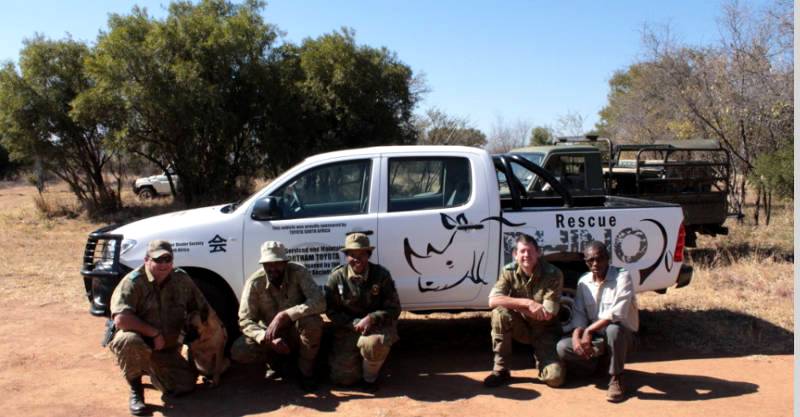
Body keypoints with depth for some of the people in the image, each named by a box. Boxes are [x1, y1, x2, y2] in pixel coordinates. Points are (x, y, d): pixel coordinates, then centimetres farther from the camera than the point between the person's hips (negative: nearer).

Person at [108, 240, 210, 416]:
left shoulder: (182, 280, -2)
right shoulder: (133, 282, -18)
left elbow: (202, 309, 9)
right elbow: (120, 319, -29)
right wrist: (154, 333, -26)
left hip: (166, 349, 4)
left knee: (185, 386, -9)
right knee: (130, 340, -39)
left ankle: (151, 370, 23)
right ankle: (135, 391, -13)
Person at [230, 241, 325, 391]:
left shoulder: (298, 273, -21)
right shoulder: (254, 282, -16)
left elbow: (319, 302, -32)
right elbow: (245, 320, -17)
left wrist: (285, 315, -41)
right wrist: (267, 338, -36)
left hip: (296, 333, -1)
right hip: (269, 335, 2)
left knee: (313, 321, -35)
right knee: (238, 352, -24)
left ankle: (306, 371, -9)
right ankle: (274, 362, 9)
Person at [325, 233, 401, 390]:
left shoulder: (381, 274, -10)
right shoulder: (336, 277, -8)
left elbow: (394, 309, -7)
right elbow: (331, 311, -3)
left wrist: (371, 319, -24)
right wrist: (355, 323, -18)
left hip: (378, 326, -1)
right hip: (348, 329, 2)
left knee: (373, 343, -38)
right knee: (342, 378, -6)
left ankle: (370, 376, -4)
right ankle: (359, 358, 29)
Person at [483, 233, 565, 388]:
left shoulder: (553, 274, -19)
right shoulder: (509, 271, -11)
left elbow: (547, 314, -21)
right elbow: (493, 301, -25)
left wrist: (512, 304, -20)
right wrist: (527, 302, -33)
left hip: (544, 331, -2)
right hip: (521, 327, 2)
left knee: (555, 378, -21)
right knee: (499, 313, -31)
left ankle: (540, 356, 16)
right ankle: (501, 369, -16)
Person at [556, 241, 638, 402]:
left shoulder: (622, 277, -16)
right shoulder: (583, 281, 1)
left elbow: (617, 313, -26)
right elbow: (579, 314, 0)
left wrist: (589, 331, -27)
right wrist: (576, 336, -19)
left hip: (621, 333, -4)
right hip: (595, 337, 5)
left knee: (613, 329, -40)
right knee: (562, 347, -18)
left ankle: (616, 379, -17)